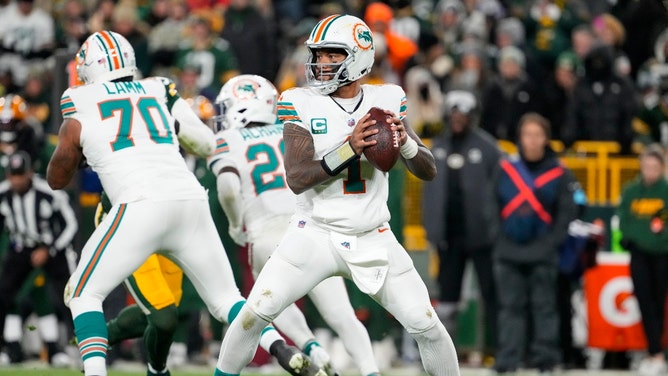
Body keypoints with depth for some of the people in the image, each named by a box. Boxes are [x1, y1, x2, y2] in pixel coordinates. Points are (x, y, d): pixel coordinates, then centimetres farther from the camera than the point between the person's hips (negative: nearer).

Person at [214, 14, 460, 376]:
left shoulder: (386, 101, 0)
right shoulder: (301, 103, -7)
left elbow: (428, 171, 1)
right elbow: (297, 178, -17)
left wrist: (405, 142, -21)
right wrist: (350, 149, -29)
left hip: (373, 240, 2)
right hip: (315, 234, -2)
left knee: (426, 326, -3)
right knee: (254, 315, -12)